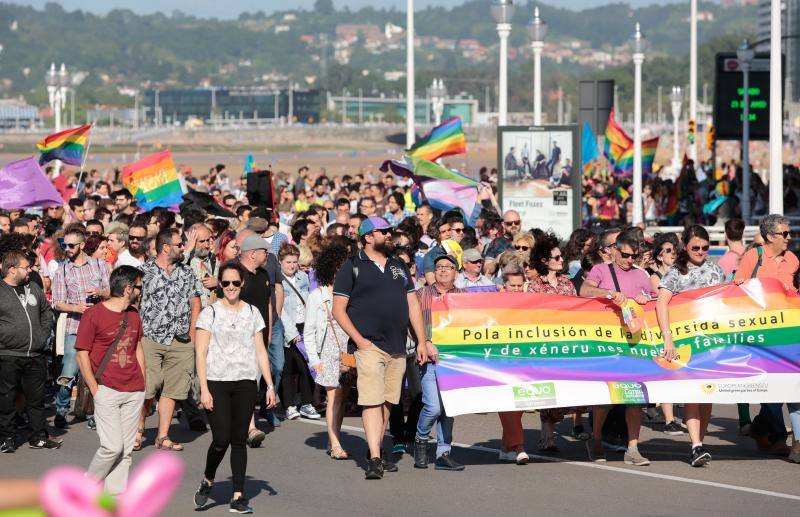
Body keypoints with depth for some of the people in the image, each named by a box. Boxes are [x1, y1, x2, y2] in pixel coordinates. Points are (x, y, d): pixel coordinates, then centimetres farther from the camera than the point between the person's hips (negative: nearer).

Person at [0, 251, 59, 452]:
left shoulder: (34, 288, 12)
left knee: (36, 398, 12)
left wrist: (44, 335, 13)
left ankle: (38, 437, 21)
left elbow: (47, 312, 24)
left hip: (36, 355, 5)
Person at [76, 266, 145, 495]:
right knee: (112, 446, -12)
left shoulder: (133, 315, 14)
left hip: (134, 392, 6)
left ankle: (116, 494, 8)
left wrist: (142, 386, 15)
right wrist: (95, 390, -10)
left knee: (126, 449, 3)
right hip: (107, 390, -6)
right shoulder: (93, 314, -7)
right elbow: (82, 355, -6)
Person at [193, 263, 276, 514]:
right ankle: (207, 481, 17)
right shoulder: (210, 313, 1)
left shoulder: (252, 313, 10)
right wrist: (204, 388, -9)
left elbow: (261, 351, 12)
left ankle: (238, 497, 4)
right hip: (216, 382, -3)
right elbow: (201, 353, -1)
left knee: (239, 439, 1)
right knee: (221, 439, -10)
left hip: (245, 383, 3)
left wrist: (270, 385, 5)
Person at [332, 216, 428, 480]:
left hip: (397, 348, 6)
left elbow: (413, 305, 19)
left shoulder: (399, 267, 17)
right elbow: (338, 310, -3)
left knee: (387, 402, 9)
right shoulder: (352, 267, 0)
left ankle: (377, 451, 20)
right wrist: (359, 340, -12)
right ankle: (374, 459, -18)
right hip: (369, 346, -6)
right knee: (372, 401, -13)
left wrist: (421, 341, 11)